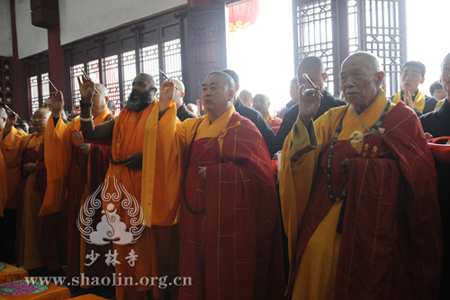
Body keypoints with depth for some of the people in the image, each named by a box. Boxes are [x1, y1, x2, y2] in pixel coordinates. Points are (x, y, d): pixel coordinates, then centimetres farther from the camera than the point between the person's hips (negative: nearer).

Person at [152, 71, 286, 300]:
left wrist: (214, 172, -14)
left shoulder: (244, 128, -4)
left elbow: (259, 173, -12)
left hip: (229, 219, -5)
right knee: (196, 274, 12)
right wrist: (165, 106, -11)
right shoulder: (193, 126, 12)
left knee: (227, 279, 5)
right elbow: (170, 142, -3)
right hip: (196, 218, 5)